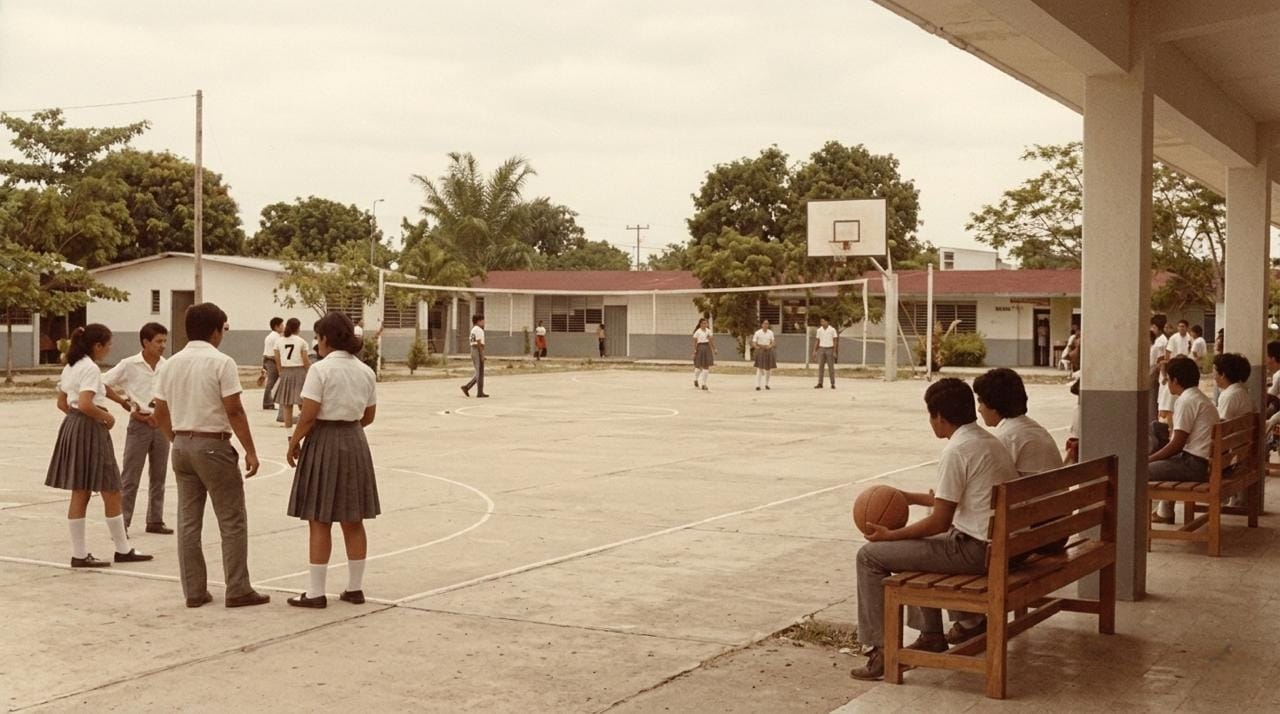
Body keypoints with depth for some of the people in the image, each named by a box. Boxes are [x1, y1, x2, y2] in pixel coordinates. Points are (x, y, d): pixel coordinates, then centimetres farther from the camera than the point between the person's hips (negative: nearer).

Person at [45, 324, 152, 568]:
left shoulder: (71, 366, 13)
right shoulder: (91, 368, -15)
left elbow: (62, 403, 18)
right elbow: (86, 404, -26)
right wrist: (107, 417, -12)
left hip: (72, 427, 9)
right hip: (91, 430, -9)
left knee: (79, 494, 10)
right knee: (111, 493, 2)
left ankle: (79, 554, 12)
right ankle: (123, 550, 12)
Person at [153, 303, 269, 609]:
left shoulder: (169, 365, 7)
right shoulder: (221, 363, -12)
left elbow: (161, 414, 9)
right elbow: (234, 411, -14)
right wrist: (250, 451, -10)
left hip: (181, 445, 6)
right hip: (213, 445, -6)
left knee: (188, 522, 10)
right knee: (232, 521, 3)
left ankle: (194, 591, 14)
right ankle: (237, 591, 4)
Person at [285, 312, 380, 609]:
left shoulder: (321, 370, -14)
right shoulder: (366, 372, 5)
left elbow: (309, 415, -16)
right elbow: (368, 416, 10)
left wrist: (294, 443, -4)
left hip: (324, 443, -6)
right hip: (355, 443, 6)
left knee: (320, 523, 1)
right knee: (353, 522, 13)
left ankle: (316, 592, 6)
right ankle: (355, 588, 19)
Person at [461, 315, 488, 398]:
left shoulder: (473, 330, 18)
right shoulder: (478, 330, -13)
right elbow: (479, 343, -18)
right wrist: (482, 355, -19)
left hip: (474, 352, 10)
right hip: (478, 352, -10)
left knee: (479, 373, 13)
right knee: (480, 373, -4)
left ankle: (466, 387, 4)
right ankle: (480, 393, -2)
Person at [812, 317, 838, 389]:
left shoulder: (832, 330, -6)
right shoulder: (819, 330, 3)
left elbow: (835, 341, -5)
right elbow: (817, 341, 8)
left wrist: (834, 352, -11)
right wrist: (814, 351, 2)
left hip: (830, 350, -3)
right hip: (821, 349, 3)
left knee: (831, 367, 0)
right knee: (820, 367, -3)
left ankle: (833, 384, 8)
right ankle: (820, 384, -2)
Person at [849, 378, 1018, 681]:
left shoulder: (957, 450, -17)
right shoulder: (990, 442, 13)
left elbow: (940, 522, -16)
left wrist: (890, 535, -5)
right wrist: (909, 497, 28)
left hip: (974, 550, -10)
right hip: (1002, 545, 10)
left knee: (870, 556, -3)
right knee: (916, 542, 32)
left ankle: (881, 650, -2)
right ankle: (931, 635, 32)